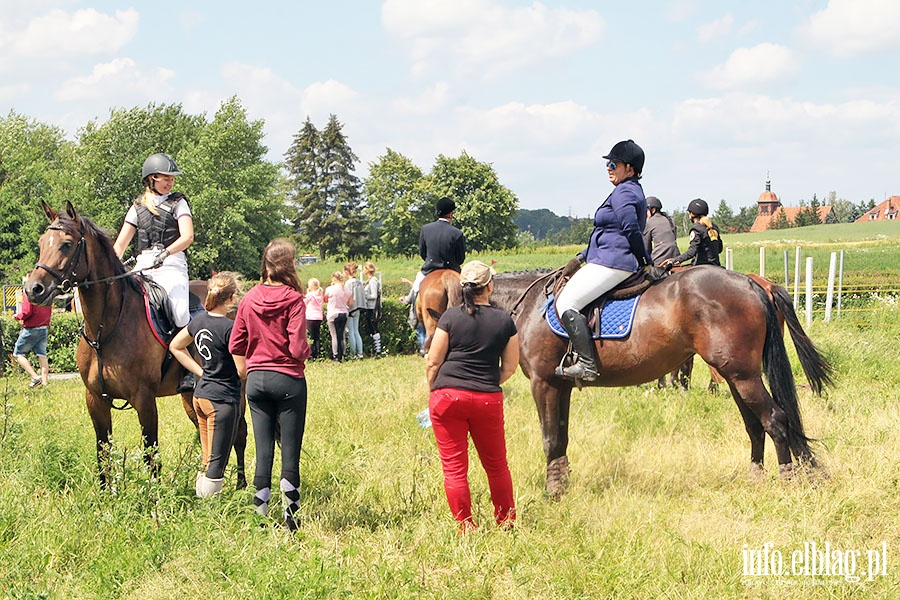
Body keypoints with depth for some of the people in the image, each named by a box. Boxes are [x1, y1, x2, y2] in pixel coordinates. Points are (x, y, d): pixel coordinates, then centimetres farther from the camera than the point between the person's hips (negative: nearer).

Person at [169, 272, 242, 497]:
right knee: (216, 465, -2)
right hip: (223, 399, -8)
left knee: (207, 461, 17)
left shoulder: (200, 320, 4)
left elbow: (175, 346, 19)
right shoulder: (229, 328, -18)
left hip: (200, 395, 8)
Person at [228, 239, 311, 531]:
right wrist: (307, 352, 4)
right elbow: (297, 348, -17)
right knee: (291, 448, 2)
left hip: (256, 378, 4)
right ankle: (291, 513, 2)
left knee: (263, 448, 9)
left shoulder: (250, 299, 2)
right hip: (288, 379, -4)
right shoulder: (293, 299, -12)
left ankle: (260, 510, 10)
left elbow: (235, 345, 6)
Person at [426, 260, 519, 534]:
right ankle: (507, 523, 25)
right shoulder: (505, 321, 2)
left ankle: (465, 527, 5)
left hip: (447, 396, -2)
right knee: (496, 465, 16)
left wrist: (433, 391, 15)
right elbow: (509, 368, 6)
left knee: (454, 467, 5)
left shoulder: (450, 316, -3)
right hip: (489, 399, 2)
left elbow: (433, 362, -1)